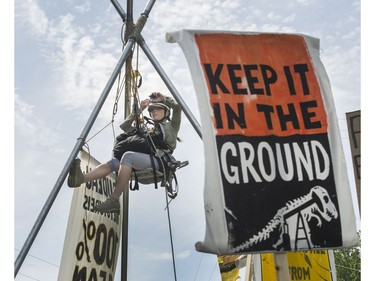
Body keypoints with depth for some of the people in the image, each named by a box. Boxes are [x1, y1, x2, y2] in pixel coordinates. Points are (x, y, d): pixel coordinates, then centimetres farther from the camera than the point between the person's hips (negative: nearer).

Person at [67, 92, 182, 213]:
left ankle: (114, 200, -37)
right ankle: (81, 178, -43)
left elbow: (177, 107, 7)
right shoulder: (147, 130, 37)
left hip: (159, 160, -6)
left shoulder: (171, 126, 23)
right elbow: (124, 126, 33)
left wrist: (163, 98, 19)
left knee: (128, 156, -32)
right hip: (144, 159, 6)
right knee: (113, 162, -19)